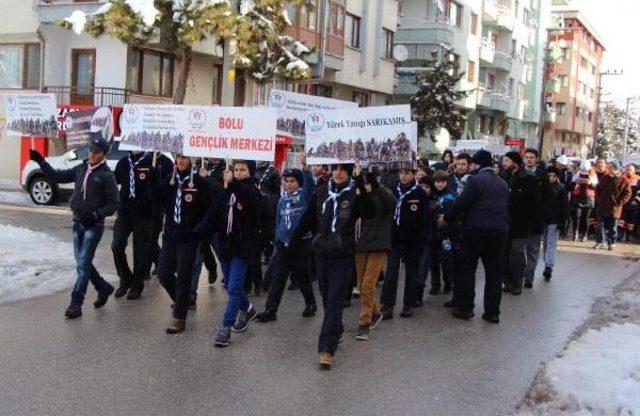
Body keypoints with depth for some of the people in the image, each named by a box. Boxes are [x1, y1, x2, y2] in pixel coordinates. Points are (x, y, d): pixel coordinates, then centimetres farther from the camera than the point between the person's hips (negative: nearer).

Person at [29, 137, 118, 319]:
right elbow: (58, 176, 14)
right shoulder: (81, 169, 7)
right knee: (82, 263, 12)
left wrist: (95, 215, -22)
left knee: (83, 264, -8)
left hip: (94, 225, -6)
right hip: (78, 223, 6)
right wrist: (41, 162, 5)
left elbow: (113, 204, -11)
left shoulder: (107, 176, -10)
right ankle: (104, 288, 31)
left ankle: (76, 303, -3)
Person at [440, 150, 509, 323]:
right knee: (493, 270, 10)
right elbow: (506, 207, 18)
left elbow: (462, 203, -14)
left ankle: (465, 308, 7)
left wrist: (446, 219, -3)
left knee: (466, 268, 5)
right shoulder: (503, 183, 14)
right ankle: (492, 312, 12)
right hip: (500, 230, 6)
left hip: (477, 229, -6)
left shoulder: (475, 180, -9)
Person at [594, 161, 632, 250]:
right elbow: (598, 189, 13)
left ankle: (611, 243, 18)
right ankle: (600, 242, 16)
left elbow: (627, 194, -6)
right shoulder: (605, 178, 5)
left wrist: (618, 203, -13)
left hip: (614, 209, -3)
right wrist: (599, 199, 3)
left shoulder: (623, 181, -7)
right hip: (602, 208, 4)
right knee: (601, 225, 7)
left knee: (613, 227, 7)